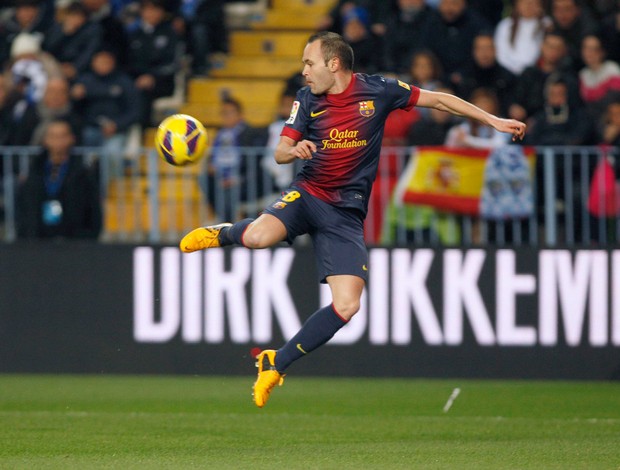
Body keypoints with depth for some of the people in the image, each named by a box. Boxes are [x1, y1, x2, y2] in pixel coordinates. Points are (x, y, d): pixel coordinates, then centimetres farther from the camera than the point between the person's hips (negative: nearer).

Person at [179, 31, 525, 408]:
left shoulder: (377, 91, -2)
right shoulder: (308, 99, 2)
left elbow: (438, 99, 5)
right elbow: (280, 152, 0)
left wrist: (493, 120, 4)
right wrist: (295, 150, -25)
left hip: (347, 214, 0)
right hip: (308, 194, 0)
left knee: (347, 306, -14)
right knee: (259, 237, -33)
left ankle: (276, 365, 0)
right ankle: (223, 233, 5)